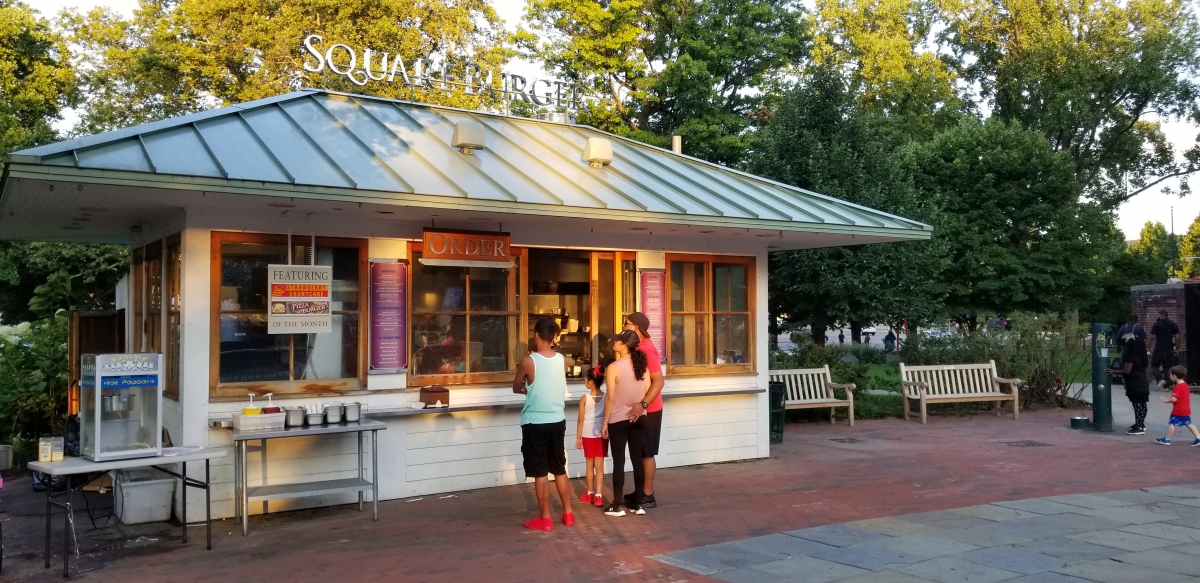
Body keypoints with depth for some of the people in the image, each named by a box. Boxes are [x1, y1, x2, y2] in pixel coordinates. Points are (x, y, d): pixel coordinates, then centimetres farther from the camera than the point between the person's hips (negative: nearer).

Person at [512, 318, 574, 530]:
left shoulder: (528, 362, -14)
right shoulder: (562, 361, -1)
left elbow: (516, 389, 3)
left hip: (535, 423, -5)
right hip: (557, 421, 5)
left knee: (540, 473, 3)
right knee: (560, 469, 16)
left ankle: (545, 519, 9)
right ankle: (568, 513, 23)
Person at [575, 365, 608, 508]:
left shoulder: (584, 398, -10)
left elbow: (581, 420, -7)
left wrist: (578, 437, 0)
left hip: (588, 435, -2)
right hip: (602, 435, 2)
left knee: (589, 465, 12)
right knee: (599, 466, 3)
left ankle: (590, 494, 24)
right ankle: (598, 495, -3)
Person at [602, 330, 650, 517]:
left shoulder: (614, 367, -14)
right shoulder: (642, 365, 2)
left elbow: (610, 398, -12)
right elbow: (647, 393, 5)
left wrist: (605, 422, -4)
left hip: (618, 420, -5)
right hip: (639, 418, 5)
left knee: (618, 462, 1)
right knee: (637, 460, 8)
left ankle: (618, 506, 5)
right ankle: (637, 503, 13)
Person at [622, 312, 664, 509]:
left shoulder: (647, 349, -19)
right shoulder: (639, 348, 11)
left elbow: (659, 381, -25)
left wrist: (643, 404, -33)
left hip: (648, 410, -9)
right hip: (639, 408, 9)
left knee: (646, 453, -3)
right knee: (640, 453, 14)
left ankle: (648, 496, 4)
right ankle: (642, 491, 21)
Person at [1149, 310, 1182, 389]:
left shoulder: (1156, 324, -5)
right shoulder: (1173, 325, 7)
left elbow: (1152, 338, -9)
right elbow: (1177, 338, 4)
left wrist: (1149, 349, -3)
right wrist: (1177, 349, 12)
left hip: (1159, 350, -4)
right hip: (1170, 350, 4)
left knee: (1154, 366, 8)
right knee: (1167, 368, 8)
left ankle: (1160, 379, -15)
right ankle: (1166, 386, 7)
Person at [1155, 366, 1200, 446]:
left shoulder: (1178, 387, -19)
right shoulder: (1185, 385, 11)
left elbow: (1174, 399, -25)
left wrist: (1166, 400, -9)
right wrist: (1169, 398, 11)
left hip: (1178, 411, -9)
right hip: (1186, 410, 9)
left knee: (1172, 423, -3)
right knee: (1188, 424, 14)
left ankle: (1167, 439, 2)